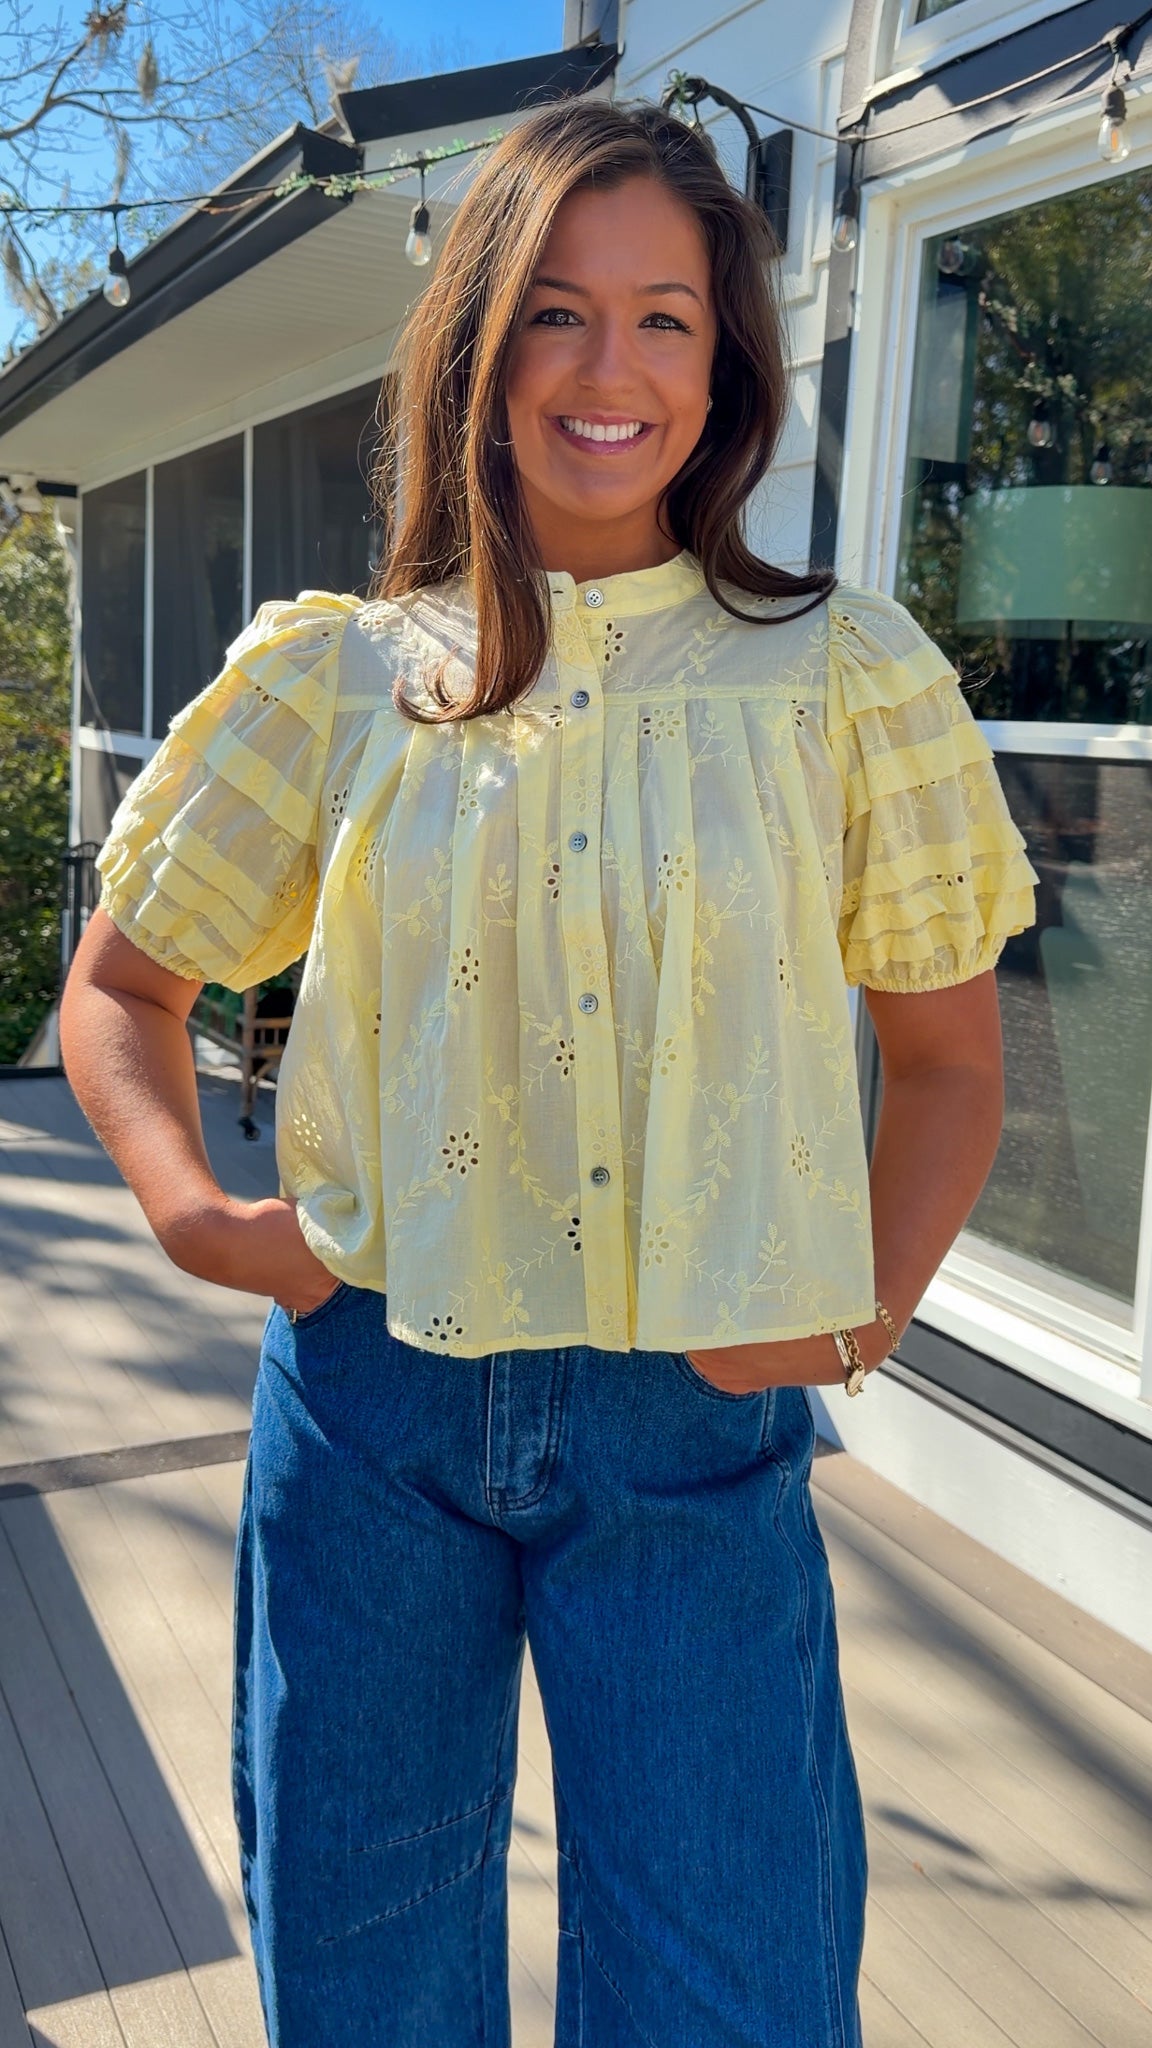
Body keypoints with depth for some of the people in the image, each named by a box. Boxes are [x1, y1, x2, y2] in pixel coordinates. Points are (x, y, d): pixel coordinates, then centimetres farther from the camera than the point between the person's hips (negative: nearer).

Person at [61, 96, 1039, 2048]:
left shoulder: (842, 677, -1)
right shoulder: (335, 676, 1)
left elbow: (948, 1058, 7)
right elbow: (118, 985, 11)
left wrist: (863, 1316, -6)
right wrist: (193, 1208, -6)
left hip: (697, 1430, -1)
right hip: (371, 1405, 2)